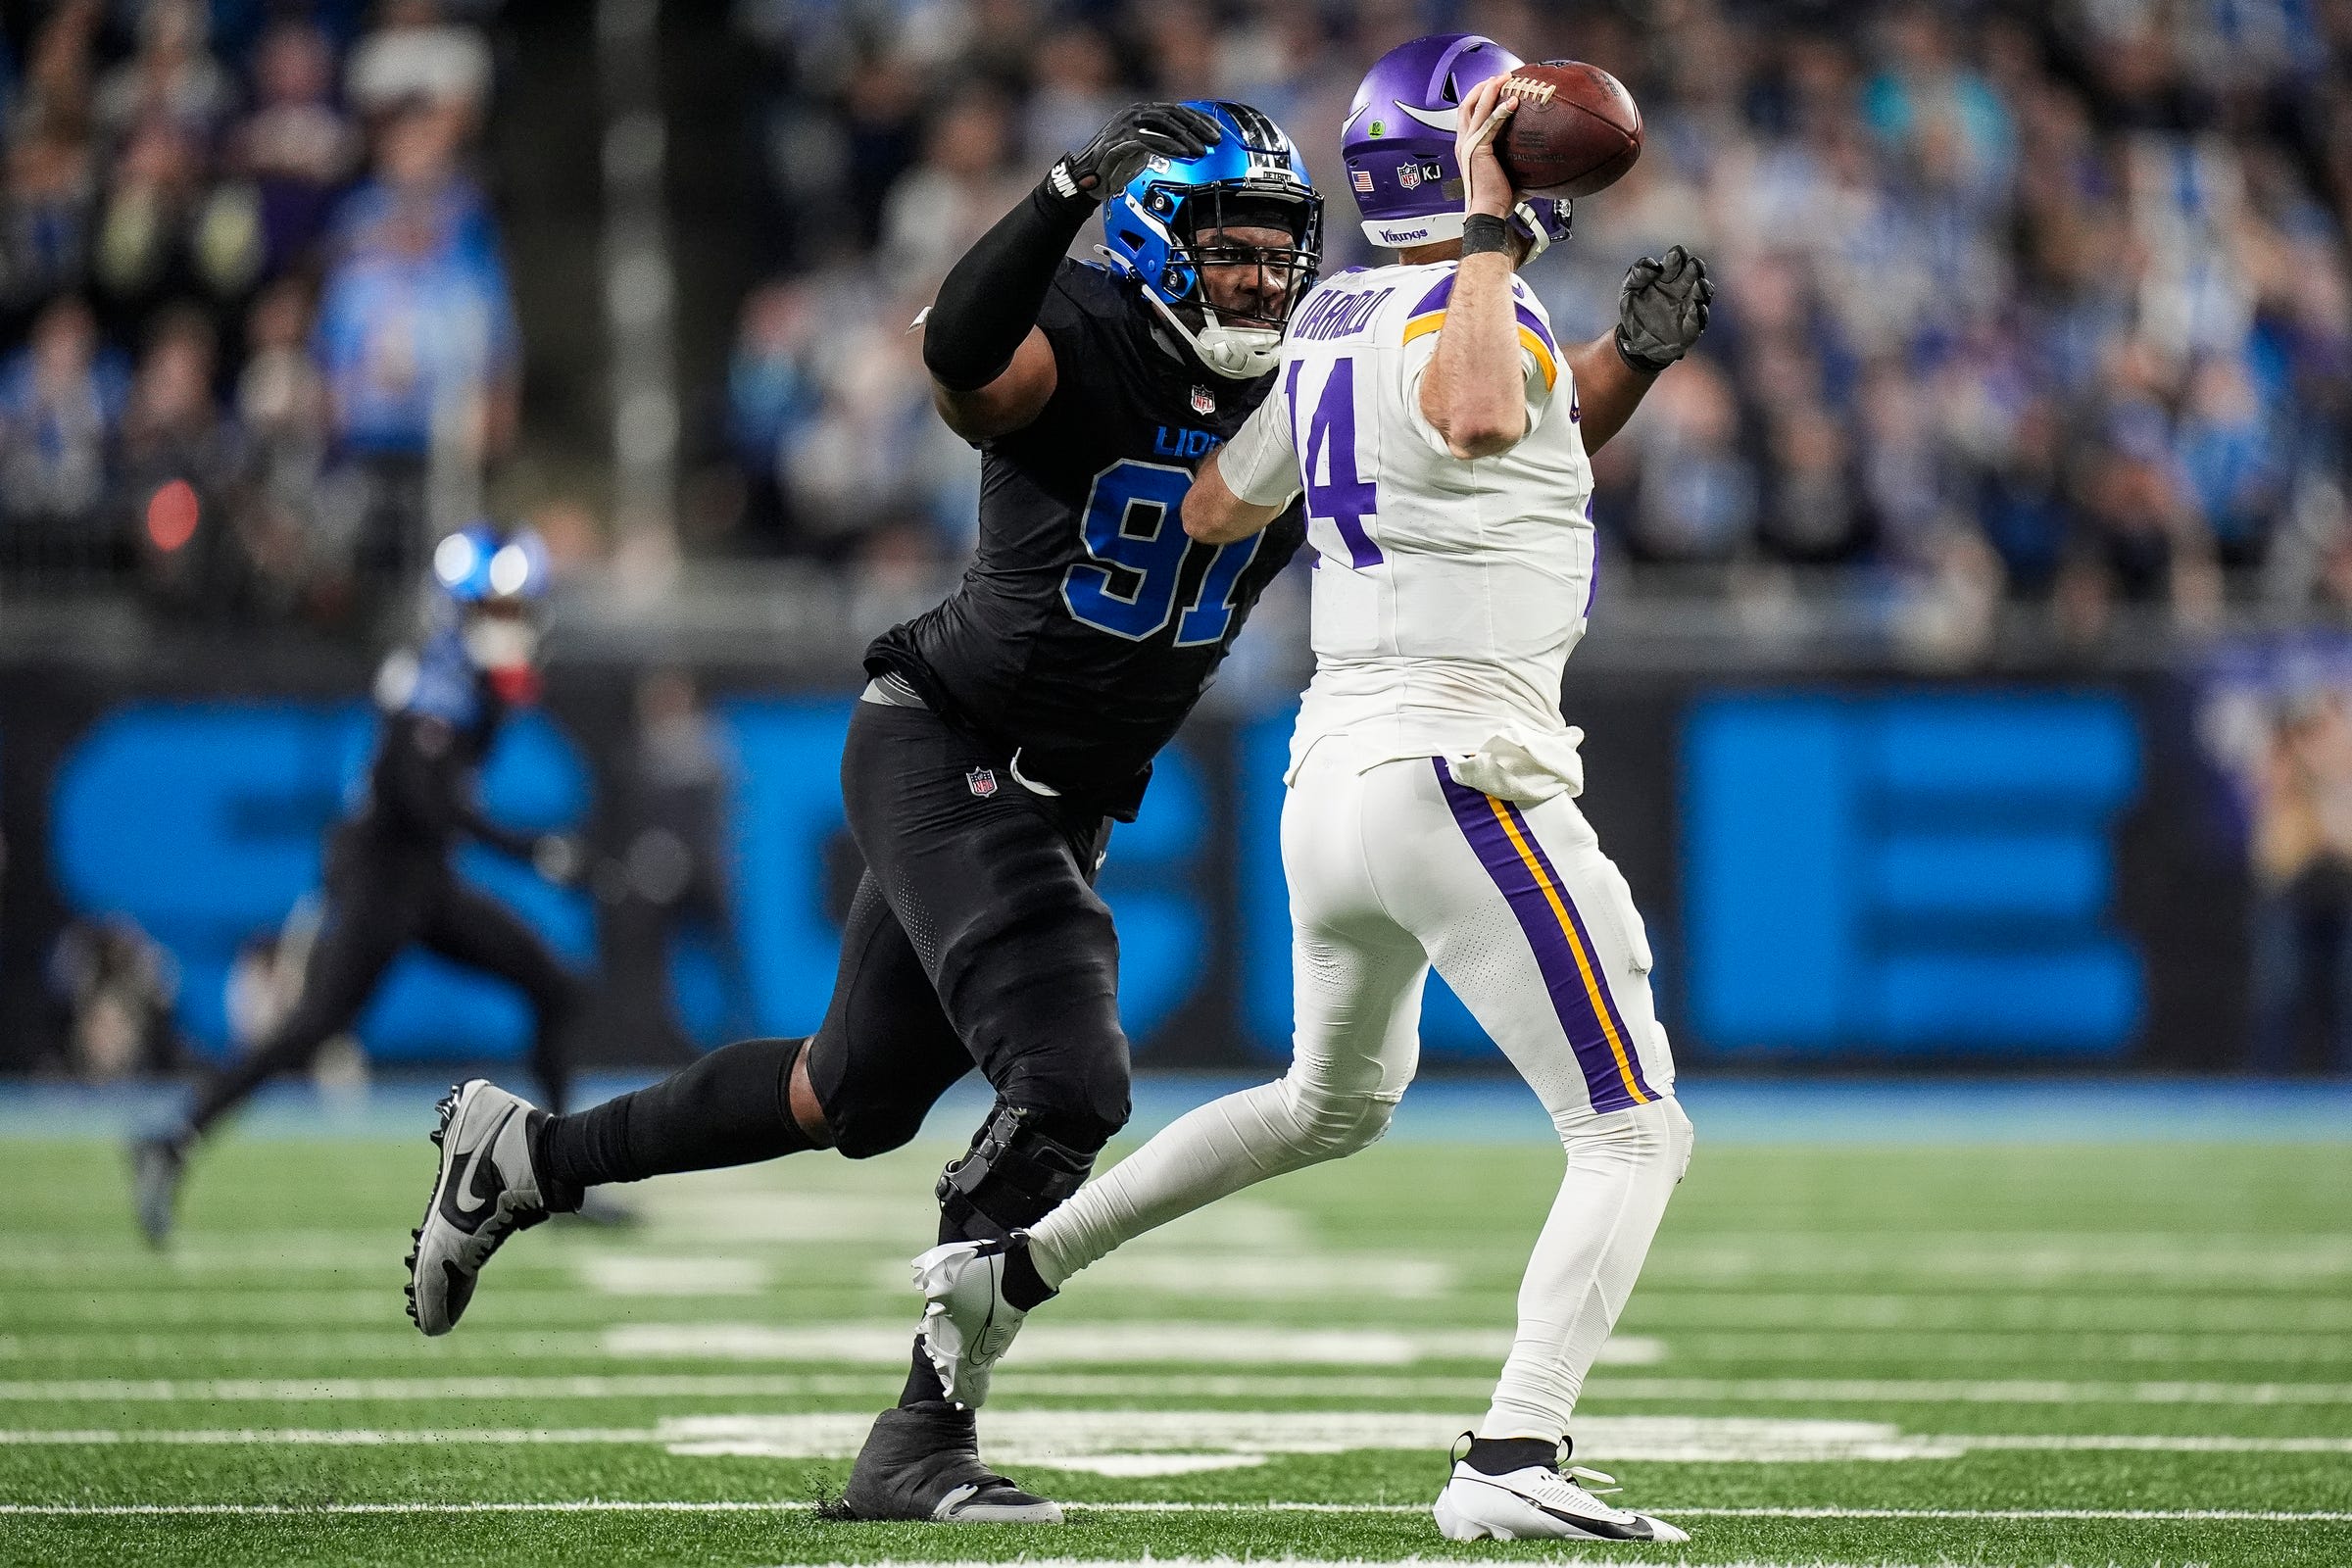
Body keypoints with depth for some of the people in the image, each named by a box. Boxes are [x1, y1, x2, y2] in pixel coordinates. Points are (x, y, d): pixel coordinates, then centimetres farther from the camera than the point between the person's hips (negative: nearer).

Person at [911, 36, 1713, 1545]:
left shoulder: (1335, 324, 12)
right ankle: (1512, 1462, -19)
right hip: (1464, 775, -9)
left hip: (1331, 778, 9)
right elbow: (1482, 423, -38)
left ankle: (1014, 1267, 34)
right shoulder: (1465, 320, -14)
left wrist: (1635, 353, 25)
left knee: (1334, 1104, 32)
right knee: (1635, 1134, -5)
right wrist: (1492, 232, -26)